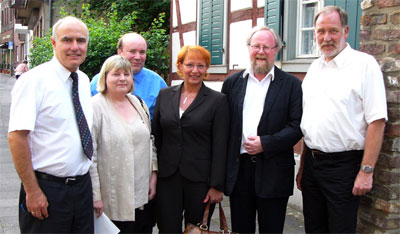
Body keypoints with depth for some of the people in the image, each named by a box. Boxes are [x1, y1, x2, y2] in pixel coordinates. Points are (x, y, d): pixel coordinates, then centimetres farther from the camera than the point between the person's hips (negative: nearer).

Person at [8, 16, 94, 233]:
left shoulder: (84, 81, 9)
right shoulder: (34, 80, -12)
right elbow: (17, 136, -18)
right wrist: (32, 191, -19)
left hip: (82, 186, 6)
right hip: (46, 189, -6)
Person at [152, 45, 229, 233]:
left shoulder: (218, 100, -3)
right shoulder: (165, 95, 7)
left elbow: (220, 147, -5)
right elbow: (156, 136, 10)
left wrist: (217, 186, -7)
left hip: (199, 180, -2)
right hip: (167, 178, 3)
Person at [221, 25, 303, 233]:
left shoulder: (291, 84, 1)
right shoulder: (232, 83, 9)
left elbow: (297, 126, -5)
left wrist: (265, 144, -15)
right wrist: (223, 167, 0)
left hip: (273, 171, -2)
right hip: (238, 168, 2)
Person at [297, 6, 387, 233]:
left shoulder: (364, 64, -8)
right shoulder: (315, 67, 12)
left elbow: (377, 122, -13)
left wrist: (367, 171, -17)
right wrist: (303, 167, 14)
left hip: (344, 164, -6)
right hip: (312, 162, 6)